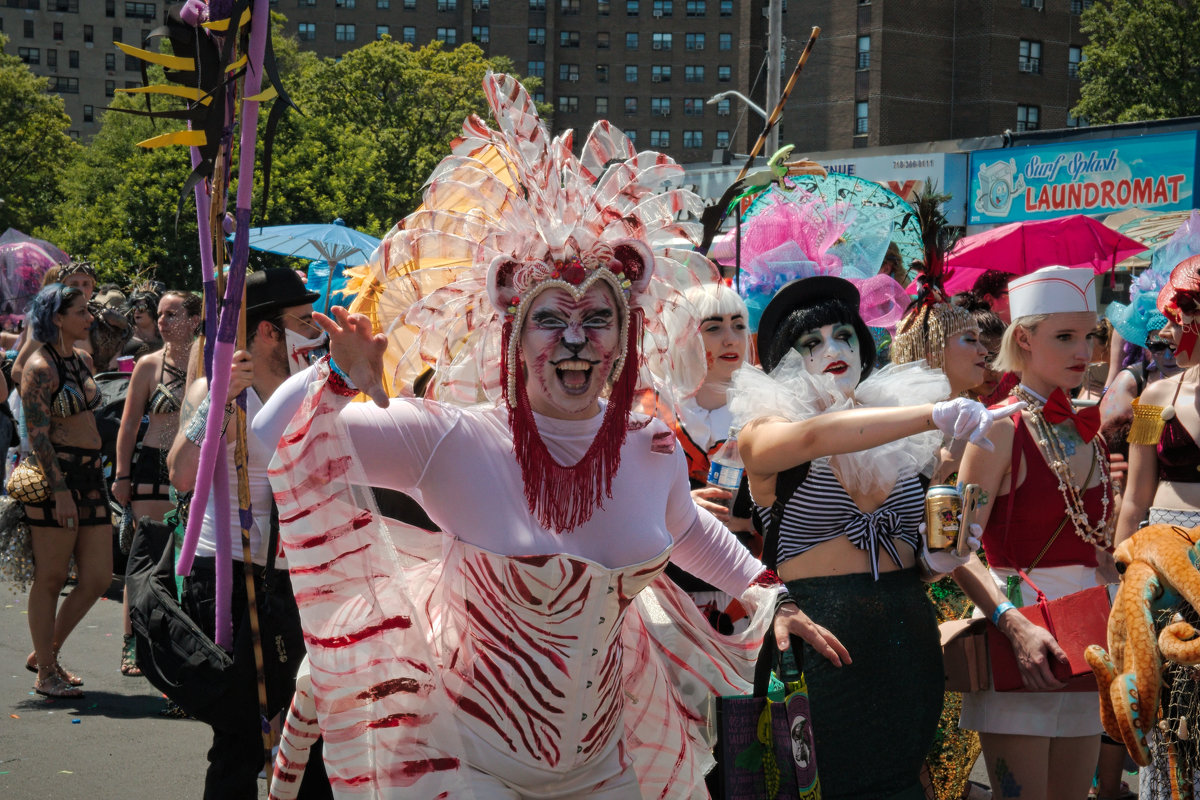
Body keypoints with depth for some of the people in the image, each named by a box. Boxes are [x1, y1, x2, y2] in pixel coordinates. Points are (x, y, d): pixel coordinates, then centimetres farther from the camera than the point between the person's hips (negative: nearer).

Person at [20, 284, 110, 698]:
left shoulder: (82, 360, 15)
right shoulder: (40, 368, -10)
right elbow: (37, 435, -15)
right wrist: (60, 489, -20)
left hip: (90, 476, 8)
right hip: (54, 476, -8)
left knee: (98, 578, 5)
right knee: (50, 579, 1)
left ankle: (44, 654, 22)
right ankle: (46, 675, 12)